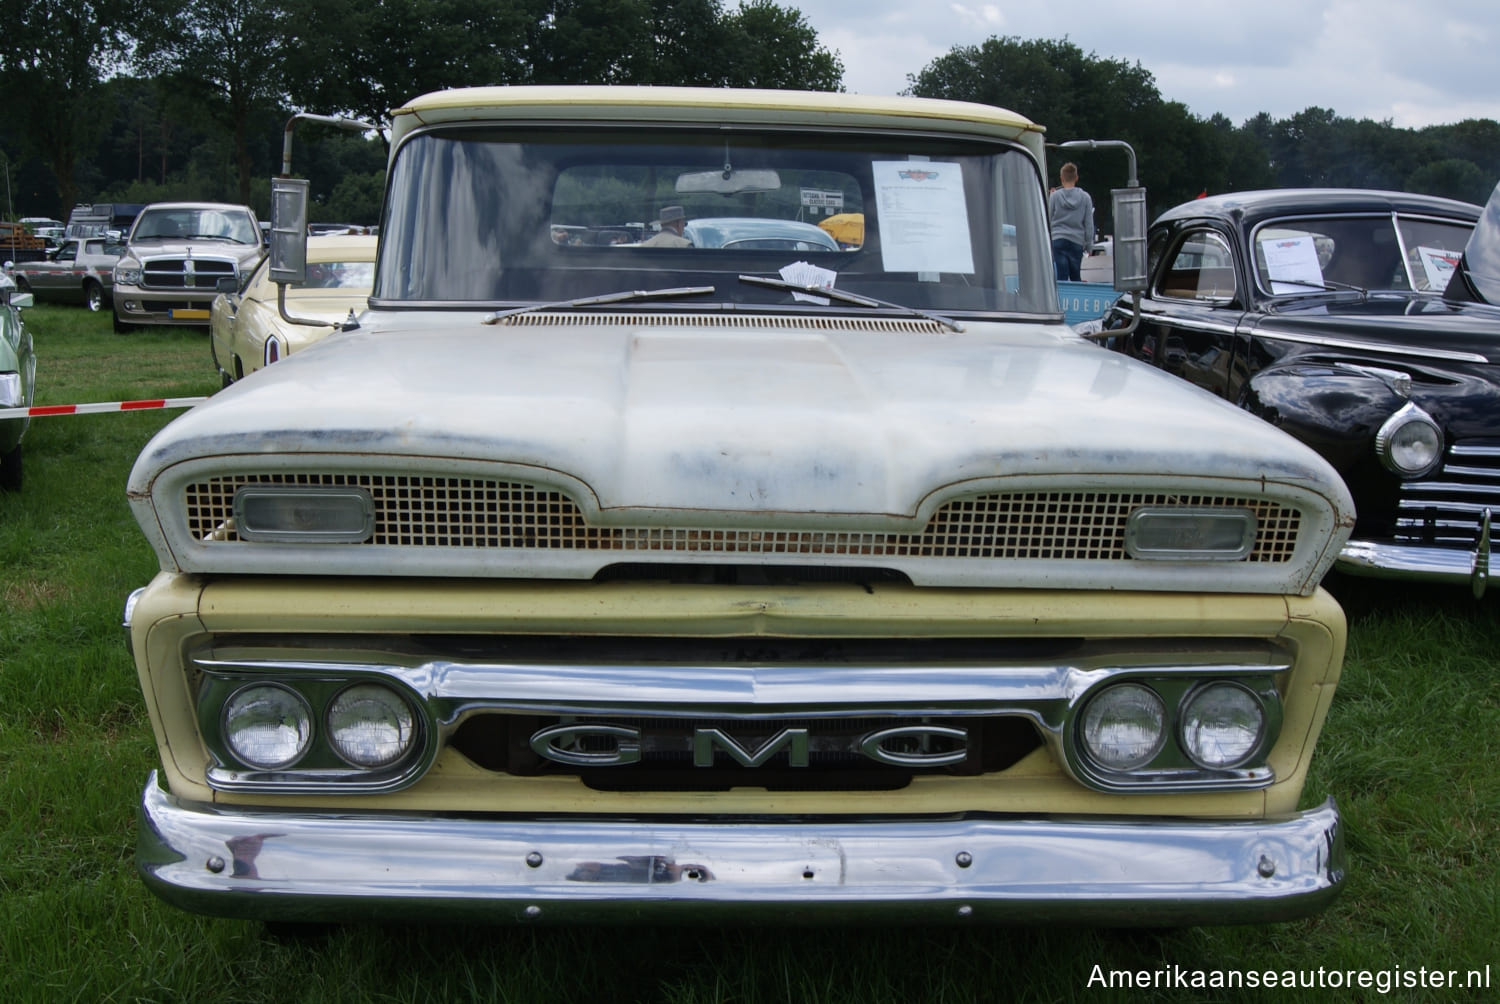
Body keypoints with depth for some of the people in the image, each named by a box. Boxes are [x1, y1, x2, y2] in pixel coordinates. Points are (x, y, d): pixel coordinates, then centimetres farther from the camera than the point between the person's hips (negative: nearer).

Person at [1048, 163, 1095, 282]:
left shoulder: (1055, 196, -5)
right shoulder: (1085, 197, 1)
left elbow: (1048, 217, 5)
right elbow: (1089, 224, 4)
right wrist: (1089, 243, 12)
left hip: (1057, 241, -2)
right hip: (1077, 242, 2)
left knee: (1061, 279, -5)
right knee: (1076, 277, 14)